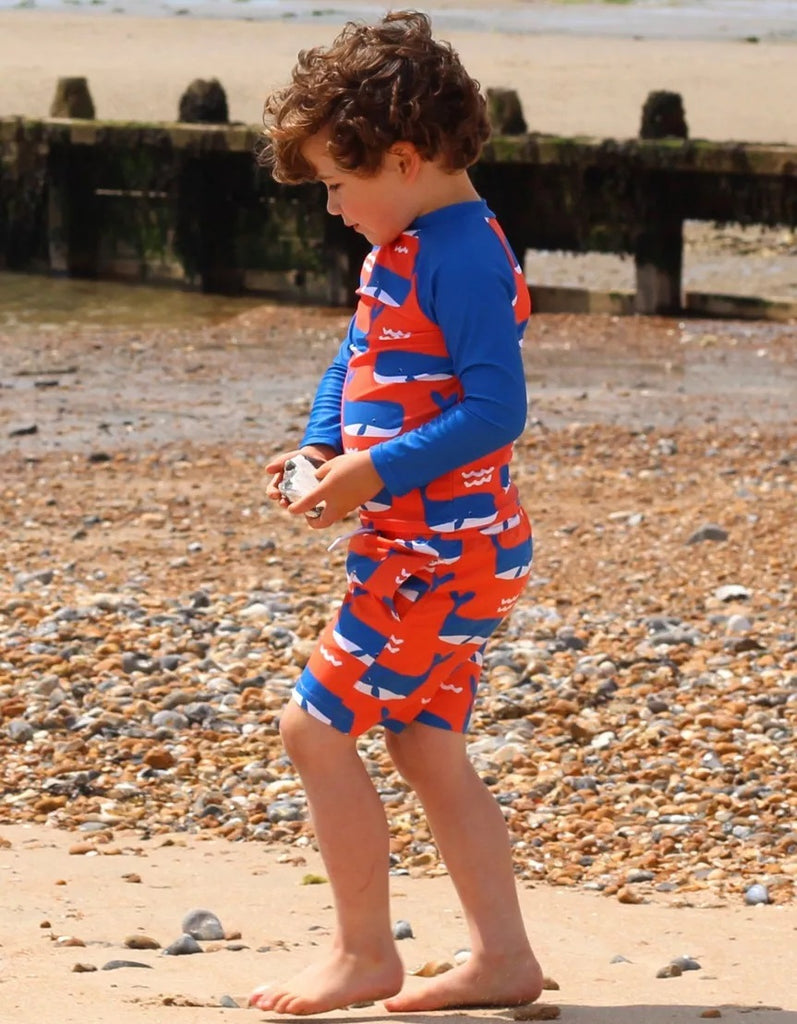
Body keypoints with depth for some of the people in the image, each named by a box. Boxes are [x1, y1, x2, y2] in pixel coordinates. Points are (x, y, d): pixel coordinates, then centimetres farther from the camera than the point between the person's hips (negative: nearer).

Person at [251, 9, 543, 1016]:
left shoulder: (461, 255, -20)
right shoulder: (400, 247, 10)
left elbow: (497, 409, -24)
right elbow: (358, 357, 22)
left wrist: (376, 469, -25)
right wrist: (320, 447, 5)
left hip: (440, 552, -10)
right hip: (427, 545, 10)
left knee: (316, 725, -7)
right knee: (427, 746, 13)